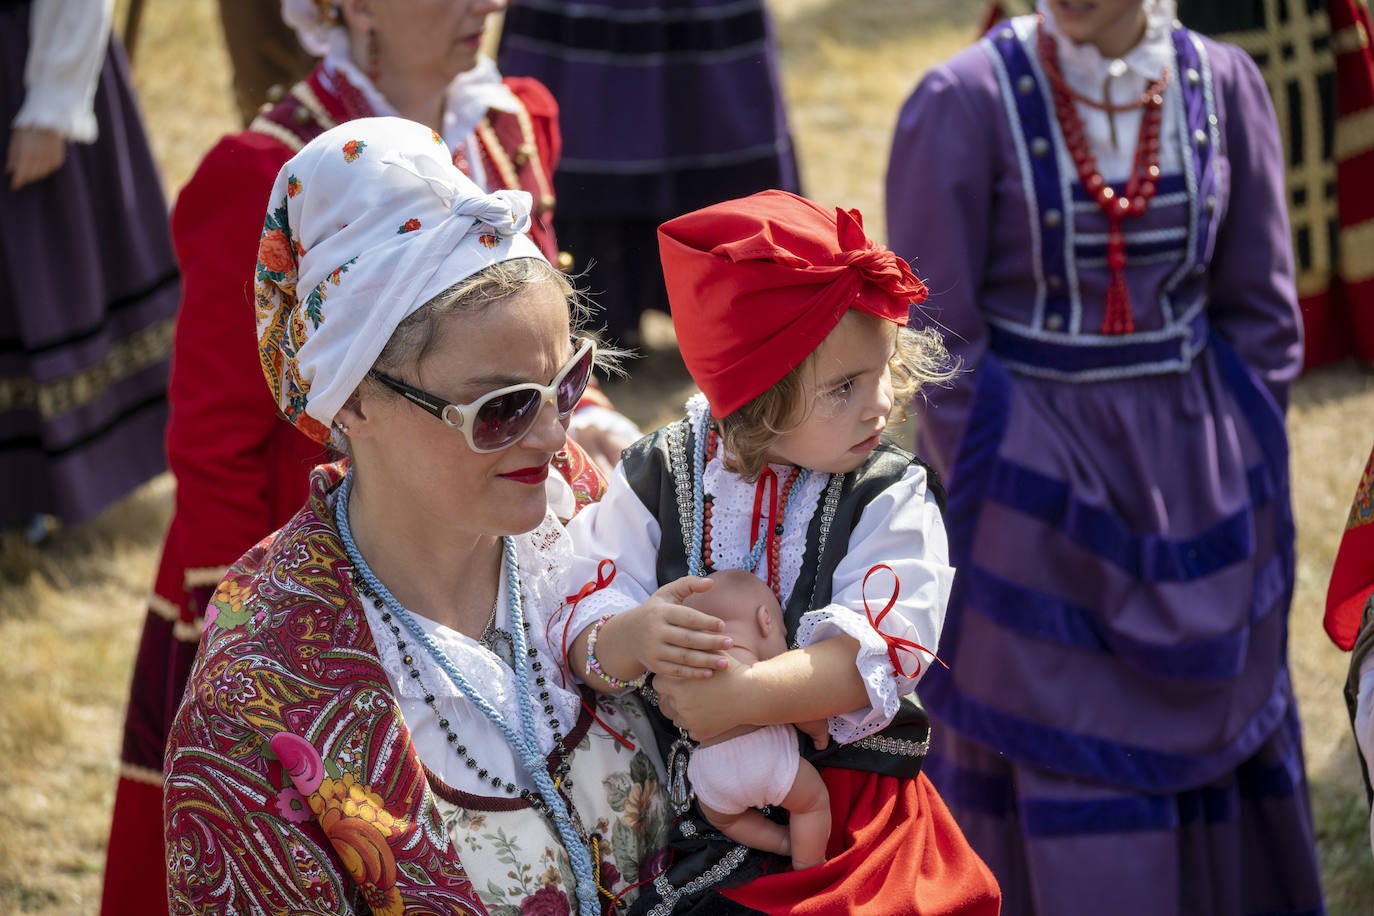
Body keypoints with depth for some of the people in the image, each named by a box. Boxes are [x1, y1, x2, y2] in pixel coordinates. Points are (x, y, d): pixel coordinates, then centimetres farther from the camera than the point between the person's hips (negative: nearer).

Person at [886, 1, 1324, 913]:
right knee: (1059, 764, 2)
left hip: (1196, 489, 3)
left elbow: (1263, 312, 6)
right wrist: (992, 486, -10)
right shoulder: (966, 104, -12)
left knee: (1214, 727, 13)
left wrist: (1239, 464, 2)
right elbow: (938, 335, -8)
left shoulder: (1222, 87, -2)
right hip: (1038, 475, -3)